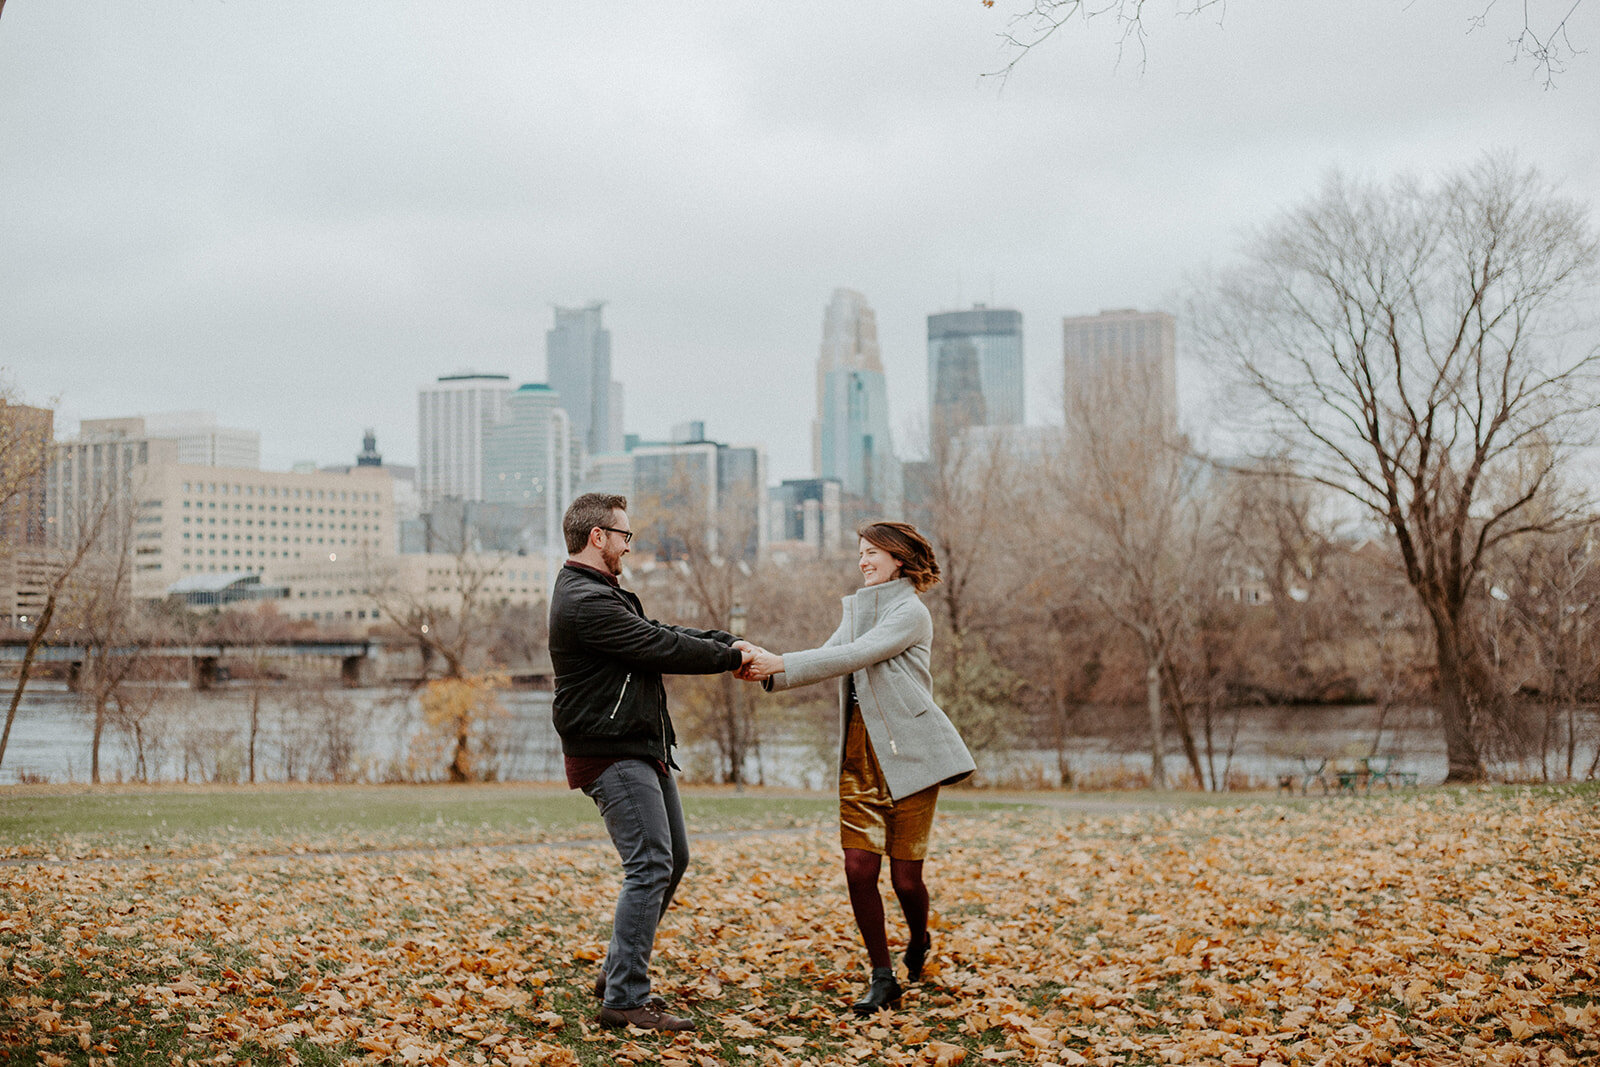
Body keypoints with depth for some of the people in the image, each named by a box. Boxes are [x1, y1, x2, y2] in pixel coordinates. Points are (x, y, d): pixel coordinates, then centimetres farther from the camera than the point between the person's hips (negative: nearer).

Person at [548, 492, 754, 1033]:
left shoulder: (601, 593, 18)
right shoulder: (586, 602, -19)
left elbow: (659, 632, 18)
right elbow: (660, 649, -19)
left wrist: (729, 642, 6)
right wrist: (730, 657, -6)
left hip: (643, 750, 11)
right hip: (611, 754, -11)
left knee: (672, 858, 15)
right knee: (650, 867, -14)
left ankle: (618, 972, 23)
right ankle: (624, 999, -11)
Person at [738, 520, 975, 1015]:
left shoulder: (910, 612, -8)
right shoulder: (859, 610, 19)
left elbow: (854, 656, -19)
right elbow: (825, 663, 10)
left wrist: (781, 664, -22)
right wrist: (767, 673, -8)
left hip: (909, 754, -7)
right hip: (860, 755, 7)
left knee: (905, 876, -1)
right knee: (859, 868, -4)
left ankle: (919, 939, 31)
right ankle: (883, 978, 9)